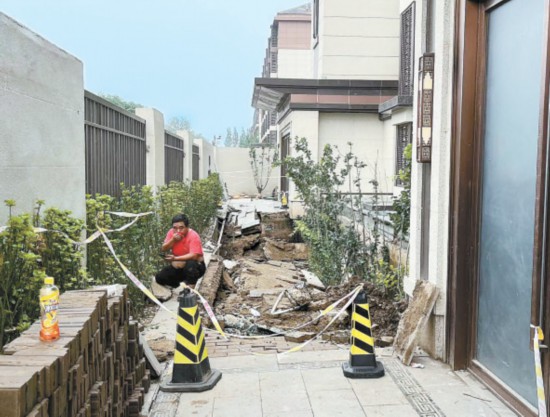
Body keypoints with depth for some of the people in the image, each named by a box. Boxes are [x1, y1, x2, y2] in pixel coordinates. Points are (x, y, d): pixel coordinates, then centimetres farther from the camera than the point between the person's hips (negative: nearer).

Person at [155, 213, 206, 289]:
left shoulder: (193, 236, -23)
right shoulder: (171, 232, -6)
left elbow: (194, 256, -32)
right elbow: (164, 249, -6)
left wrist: (175, 258, -40)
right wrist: (173, 240, -23)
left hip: (196, 266, -5)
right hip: (178, 265, 6)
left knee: (190, 264, -39)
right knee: (159, 278, -9)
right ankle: (180, 287, 10)